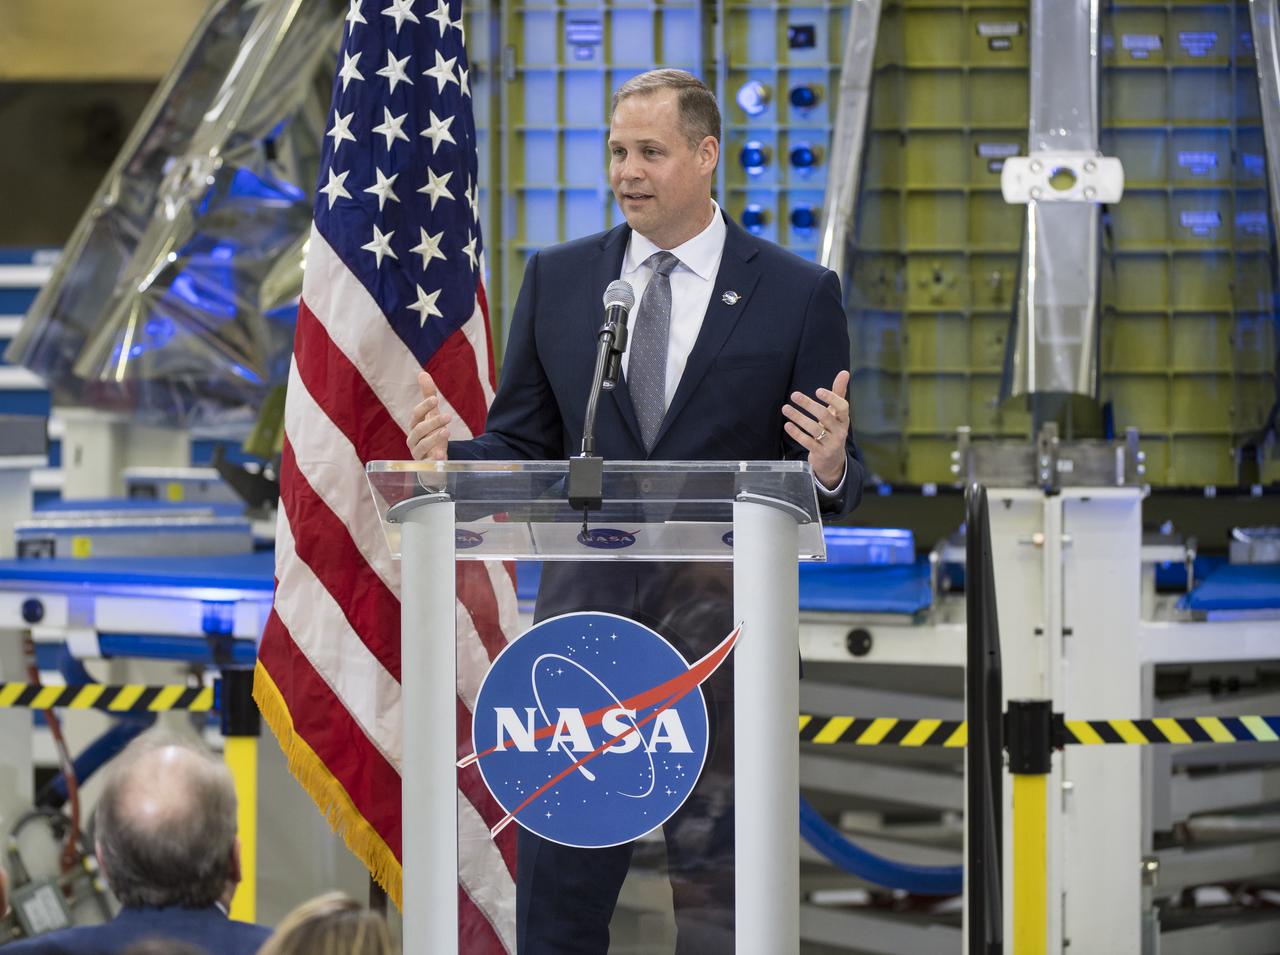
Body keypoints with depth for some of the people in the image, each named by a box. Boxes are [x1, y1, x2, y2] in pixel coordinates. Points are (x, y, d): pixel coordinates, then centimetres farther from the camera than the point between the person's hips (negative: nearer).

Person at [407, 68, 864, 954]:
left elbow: (838, 482, 1)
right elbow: (523, 446, 10)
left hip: (723, 634, -2)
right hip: (584, 616, 2)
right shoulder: (558, 279, 7)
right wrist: (450, 456, -11)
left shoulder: (798, 293, 0)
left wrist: (829, 469, -22)